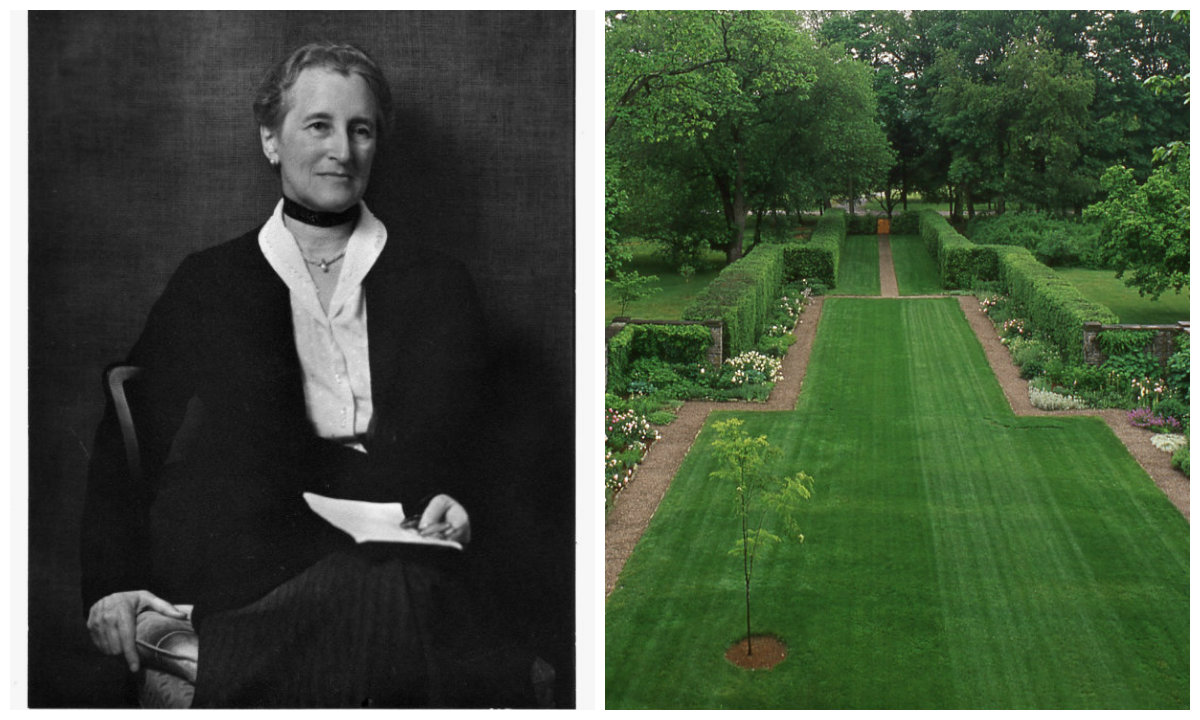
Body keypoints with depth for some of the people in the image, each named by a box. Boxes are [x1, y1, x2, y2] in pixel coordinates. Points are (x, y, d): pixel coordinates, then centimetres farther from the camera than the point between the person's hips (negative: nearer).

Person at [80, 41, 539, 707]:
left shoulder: (439, 286, 18)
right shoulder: (206, 284, 17)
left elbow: (479, 452, 17)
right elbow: (123, 450, 12)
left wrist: (460, 507, -6)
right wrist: (112, 584, -3)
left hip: (399, 557, 1)